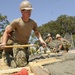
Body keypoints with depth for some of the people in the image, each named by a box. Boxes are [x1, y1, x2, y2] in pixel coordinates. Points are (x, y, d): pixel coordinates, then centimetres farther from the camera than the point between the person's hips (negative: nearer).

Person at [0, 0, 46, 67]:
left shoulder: (33, 23, -4)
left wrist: (41, 40, -8)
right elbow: (6, 32, -10)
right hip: (18, 46, -6)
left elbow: (37, 32, 11)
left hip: (26, 46, 7)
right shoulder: (16, 22, -18)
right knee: (21, 65, -19)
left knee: (26, 64, 16)